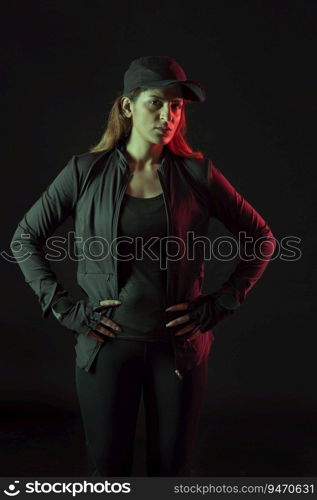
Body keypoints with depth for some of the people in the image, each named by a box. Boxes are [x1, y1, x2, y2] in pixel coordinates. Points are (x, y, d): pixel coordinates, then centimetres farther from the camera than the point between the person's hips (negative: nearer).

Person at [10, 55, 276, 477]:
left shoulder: (198, 173, -3)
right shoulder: (86, 171, -2)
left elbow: (263, 239, 4)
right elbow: (24, 239, 4)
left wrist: (218, 305, -3)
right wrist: (64, 308, -4)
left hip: (179, 345, 1)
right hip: (107, 344, 0)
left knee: (173, 466, 14)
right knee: (108, 467, 12)